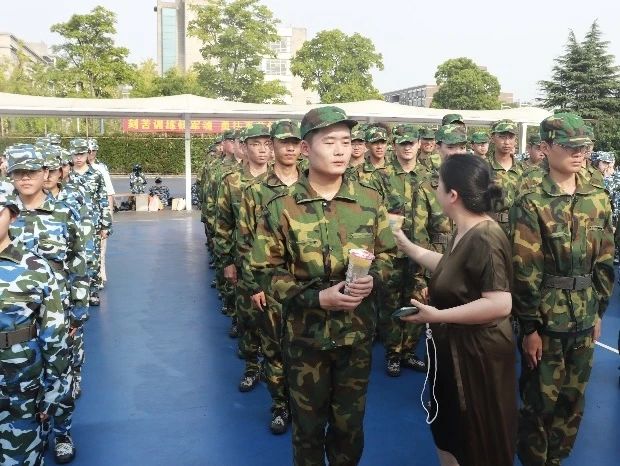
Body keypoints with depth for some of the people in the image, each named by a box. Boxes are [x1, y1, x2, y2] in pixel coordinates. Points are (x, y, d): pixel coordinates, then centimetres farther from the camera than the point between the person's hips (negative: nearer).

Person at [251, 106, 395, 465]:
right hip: (306, 332, -1)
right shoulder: (283, 207, -10)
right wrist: (316, 297, -20)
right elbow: (268, 272, -7)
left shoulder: (370, 200, -3)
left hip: (358, 330, 2)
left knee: (350, 423, 18)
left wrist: (373, 279, -15)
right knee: (308, 425, 16)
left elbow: (387, 254, 7)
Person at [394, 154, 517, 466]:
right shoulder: (464, 233, 3)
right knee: (449, 428, 26)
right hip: (454, 348, 9)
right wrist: (407, 247, 20)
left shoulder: (485, 239, -27)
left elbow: (500, 304, -33)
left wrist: (437, 316, -29)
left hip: (478, 353, -9)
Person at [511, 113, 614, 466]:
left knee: (574, 397, 17)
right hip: (546, 318, -5)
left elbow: (605, 260, 10)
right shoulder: (532, 204, -13)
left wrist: (600, 310, 10)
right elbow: (525, 271, -13)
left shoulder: (599, 199, 3)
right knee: (541, 399, 7)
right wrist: (529, 327, -12)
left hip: (584, 317, 5)